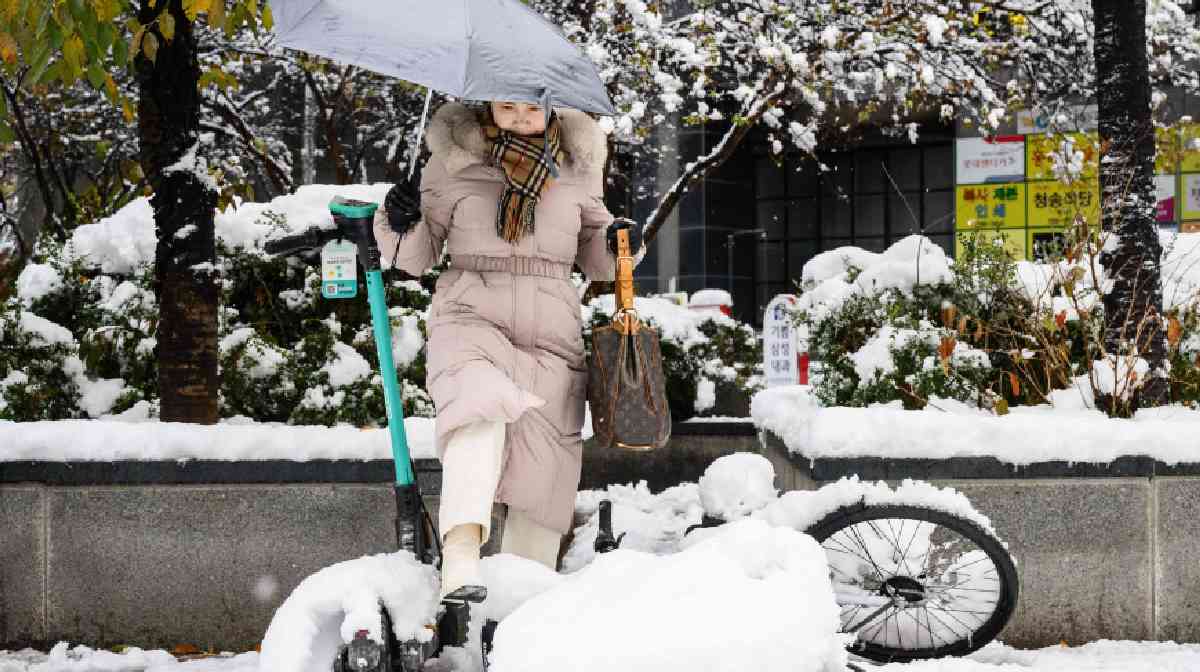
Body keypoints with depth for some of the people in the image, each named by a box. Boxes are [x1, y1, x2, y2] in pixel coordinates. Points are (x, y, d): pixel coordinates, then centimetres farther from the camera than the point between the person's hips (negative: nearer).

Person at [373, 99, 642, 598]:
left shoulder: (576, 163, 12)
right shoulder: (452, 159, 4)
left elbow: (593, 257, 24)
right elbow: (417, 256, 11)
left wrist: (617, 242, 3)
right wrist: (399, 224, -9)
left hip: (552, 332, 4)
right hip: (470, 317, -3)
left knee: (545, 467, 0)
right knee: (481, 405, -33)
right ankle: (460, 560, -48)